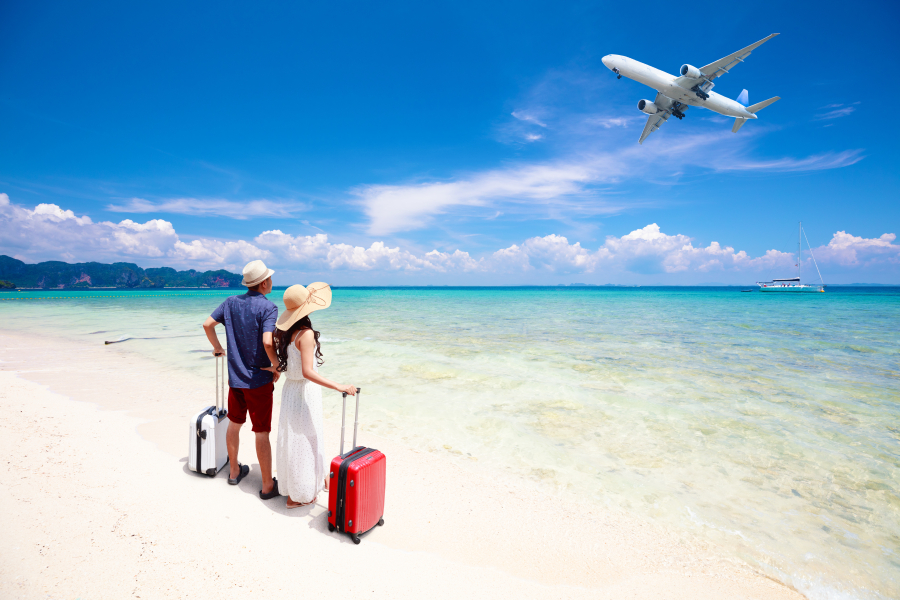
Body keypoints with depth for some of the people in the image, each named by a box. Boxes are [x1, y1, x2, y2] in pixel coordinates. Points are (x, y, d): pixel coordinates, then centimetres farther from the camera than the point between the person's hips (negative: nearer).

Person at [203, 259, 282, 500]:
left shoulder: (231, 302, 2)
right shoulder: (268, 307, -18)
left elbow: (208, 324, 7)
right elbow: (267, 342, -29)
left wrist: (217, 347, 23)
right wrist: (277, 365, -13)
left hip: (235, 377, 6)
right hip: (259, 380, -6)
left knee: (234, 424, 22)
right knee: (262, 433, 3)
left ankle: (234, 471, 40)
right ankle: (268, 485, 15)